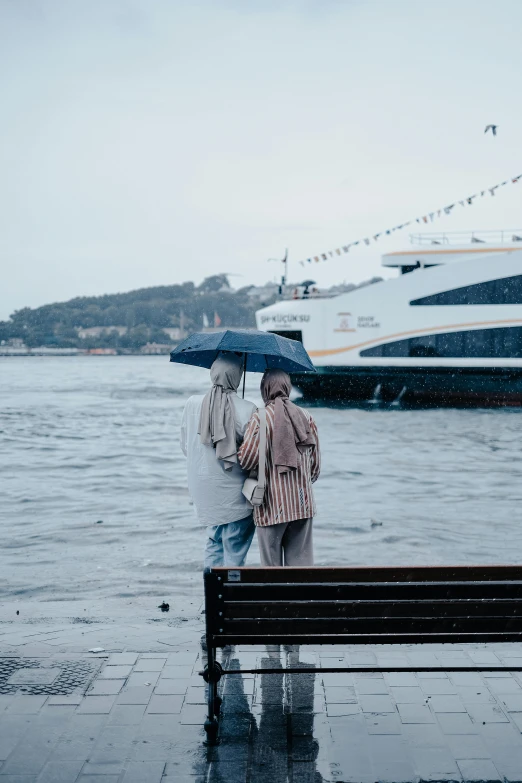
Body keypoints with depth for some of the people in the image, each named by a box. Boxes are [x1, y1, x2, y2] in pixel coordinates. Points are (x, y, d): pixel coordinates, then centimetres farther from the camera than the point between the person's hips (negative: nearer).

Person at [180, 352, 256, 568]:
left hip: (203, 491, 4)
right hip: (234, 493, -4)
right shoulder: (247, 410, -16)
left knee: (215, 542, 21)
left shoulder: (192, 404, -3)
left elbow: (185, 447, 7)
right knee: (235, 551, 7)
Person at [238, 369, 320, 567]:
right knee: (301, 561, 9)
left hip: (272, 505, -4)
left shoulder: (260, 418, -10)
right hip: (303, 503, 4)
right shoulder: (306, 417, 5)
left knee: (271, 564, 6)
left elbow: (246, 460, -15)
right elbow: (315, 463, 11)